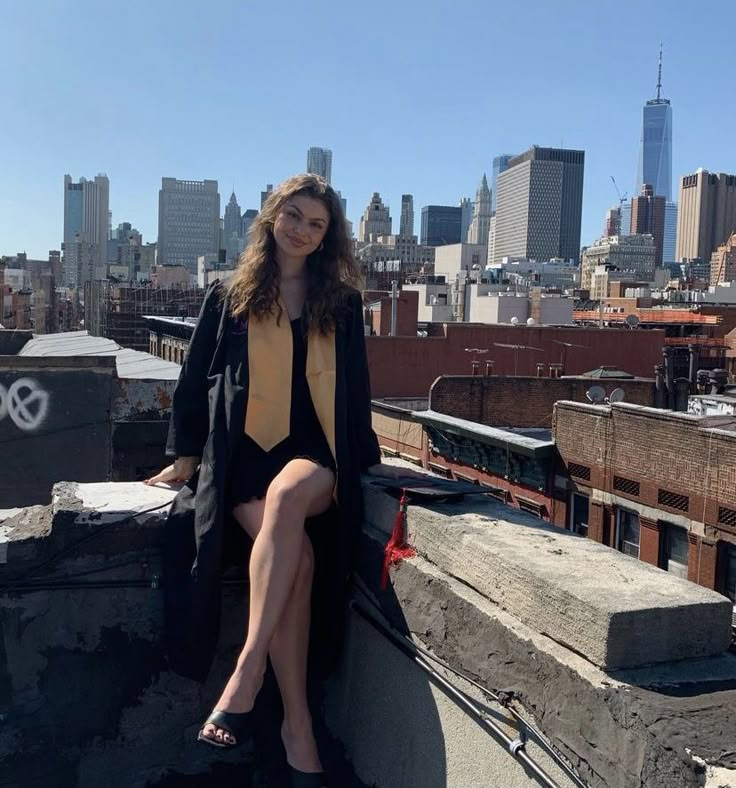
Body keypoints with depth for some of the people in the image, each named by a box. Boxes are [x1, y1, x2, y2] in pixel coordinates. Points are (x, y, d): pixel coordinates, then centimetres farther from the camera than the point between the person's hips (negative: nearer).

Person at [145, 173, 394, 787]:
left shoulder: (342, 302, 13)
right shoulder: (229, 298, 10)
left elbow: (354, 387, 16)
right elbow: (196, 379, 11)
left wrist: (366, 458, 14)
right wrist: (186, 455, 8)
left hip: (315, 451, 0)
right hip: (242, 453, 0)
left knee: (288, 495, -38)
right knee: (293, 554, -29)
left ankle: (247, 672, -36)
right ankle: (298, 724, -21)